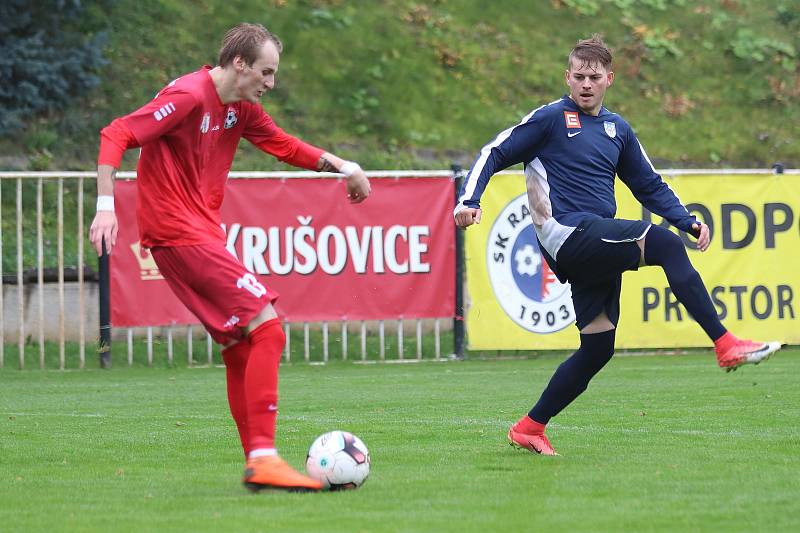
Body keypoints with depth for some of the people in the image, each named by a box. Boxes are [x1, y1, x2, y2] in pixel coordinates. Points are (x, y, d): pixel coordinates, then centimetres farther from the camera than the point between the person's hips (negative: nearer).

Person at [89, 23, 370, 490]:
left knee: (241, 347, 12)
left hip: (201, 233, 10)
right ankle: (263, 458, -19)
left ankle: (259, 467, 16)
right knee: (267, 327, -16)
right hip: (180, 235, -10)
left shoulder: (241, 109, 12)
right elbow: (117, 136, -19)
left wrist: (338, 164, 12)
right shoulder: (188, 97, -15)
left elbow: (284, 145, 25)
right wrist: (106, 204, -26)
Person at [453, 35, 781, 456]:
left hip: (599, 250, 8)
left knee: (598, 347, 2)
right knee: (663, 243, -25)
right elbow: (495, 154, 1)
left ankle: (528, 429, 13)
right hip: (569, 235, -8)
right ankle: (726, 346, -29)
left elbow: (649, 185, 26)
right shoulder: (551, 118, 1)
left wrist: (689, 221, 13)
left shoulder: (617, 129, 19)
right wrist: (469, 200, -13)